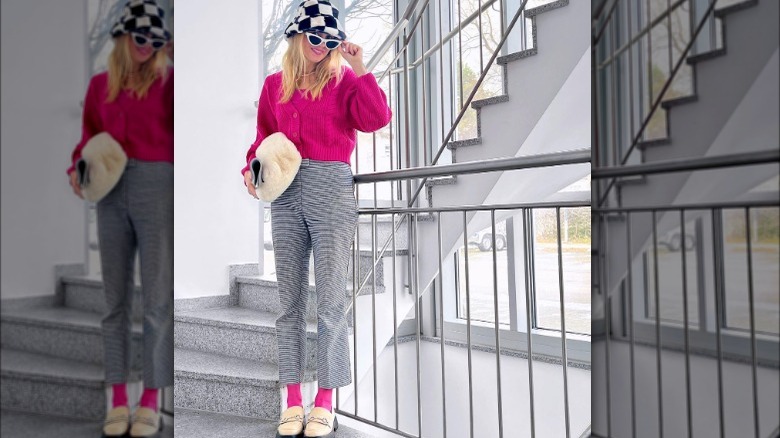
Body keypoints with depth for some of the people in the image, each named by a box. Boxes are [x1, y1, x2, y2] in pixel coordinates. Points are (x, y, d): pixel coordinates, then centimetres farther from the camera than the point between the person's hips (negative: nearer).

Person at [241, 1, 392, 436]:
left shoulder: (345, 79, 6)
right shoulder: (275, 84, 15)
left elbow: (377, 120, -8)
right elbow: (264, 135, 20)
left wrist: (360, 68, -9)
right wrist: (252, 169, 4)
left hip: (332, 191, -3)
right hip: (285, 192, 4)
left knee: (331, 298, -2)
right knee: (290, 299, 6)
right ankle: (293, 402, 16)